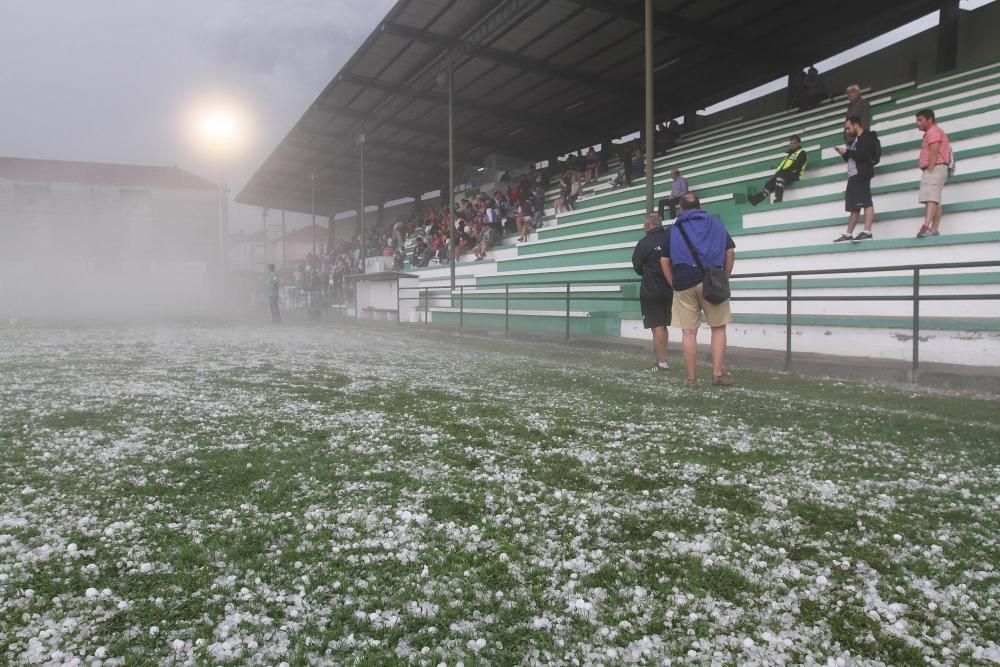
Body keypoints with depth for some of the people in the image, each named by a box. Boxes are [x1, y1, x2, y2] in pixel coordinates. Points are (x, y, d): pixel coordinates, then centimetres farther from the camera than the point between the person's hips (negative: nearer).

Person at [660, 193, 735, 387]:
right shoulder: (715, 223, 14)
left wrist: (674, 284, 15)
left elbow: (664, 261, 10)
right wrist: (725, 277, 14)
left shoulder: (674, 229, 14)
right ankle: (718, 374, 3)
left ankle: (691, 378, 6)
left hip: (684, 283, 1)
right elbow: (730, 252, 7)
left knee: (689, 332, 2)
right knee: (718, 328, 8)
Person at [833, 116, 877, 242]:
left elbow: (863, 155, -16)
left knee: (866, 203, -14)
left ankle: (867, 232, -21)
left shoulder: (867, 137, -2)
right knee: (853, 207, 9)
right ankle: (848, 234, 10)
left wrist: (847, 152, -9)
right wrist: (844, 153, 7)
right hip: (853, 176, 10)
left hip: (861, 175, -10)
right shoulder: (855, 140, 25)